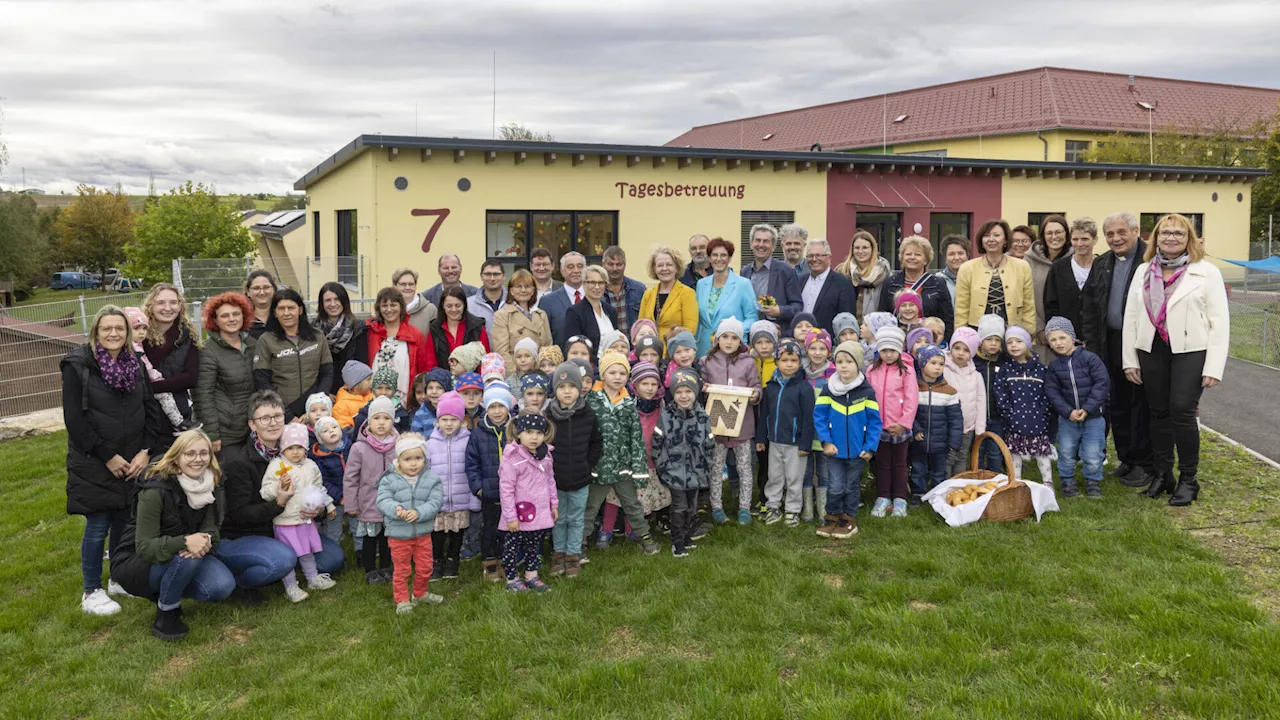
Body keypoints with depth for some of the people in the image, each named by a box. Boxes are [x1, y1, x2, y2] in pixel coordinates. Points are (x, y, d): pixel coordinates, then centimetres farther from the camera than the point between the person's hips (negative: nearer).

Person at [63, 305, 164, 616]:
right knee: (98, 527, 0)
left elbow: (153, 411, 6)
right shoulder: (78, 366, -8)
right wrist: (108, 456, -14)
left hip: (133, 462, 4)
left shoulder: (135, 365, 6)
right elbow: (74, 419, -12)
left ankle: (119, 579, 29)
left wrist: (146, 451, -6)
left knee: (125, 522, 11)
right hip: (94, 464, -4)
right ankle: (92, 592, 15)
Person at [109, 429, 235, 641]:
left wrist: (206, 541, -34)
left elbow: (211, 528, -8)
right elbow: (144, 547, -27)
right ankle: (166, 614, -11)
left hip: (183, 559, 5)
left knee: (223, 586, -21)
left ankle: (168, 590, 9)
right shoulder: (155, 490, -25)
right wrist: (185, 542, -45)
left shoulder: (211, 484, -7)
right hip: (135, 561, -5)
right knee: (186, 555, -36)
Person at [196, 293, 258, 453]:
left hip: (251, 429, 5)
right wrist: (212, 434, -16)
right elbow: (204, 395, -13)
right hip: (223, 432, -5)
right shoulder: (209, 352, -11)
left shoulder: (253, 345, 5)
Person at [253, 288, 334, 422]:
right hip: (281, 416, -2)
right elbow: (262, 382, -4)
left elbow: (328, 374, 5)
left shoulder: (318, 338, 7)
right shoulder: (266, 341, 0)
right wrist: (288, 417, -12)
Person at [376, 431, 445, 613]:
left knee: (424, 567, 18)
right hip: (398, 534, -2)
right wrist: (396, 508, -38)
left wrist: (419, 513, -30)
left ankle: (420, 593, 41)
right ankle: (402, 600, 27)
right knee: (401, 569, 11)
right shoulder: (389, 480, -10)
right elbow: (383, 501, -17)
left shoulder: (431, 479, -7)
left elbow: (435, 502, -14)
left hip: (423, 532, 2)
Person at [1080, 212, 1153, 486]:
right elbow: (1088, 305, 15)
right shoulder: (1101, 264, 13)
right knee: (1117, 404, 12)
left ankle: (1144, 464, 12)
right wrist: (1091, 342, 9)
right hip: (1111, 343, 6)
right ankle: (1126, 459, 24)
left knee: (1141, 404, 1)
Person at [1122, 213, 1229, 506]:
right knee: (1159, 412, 7)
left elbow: (1219, 322, -4)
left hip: (1190, 350, -4)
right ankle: (1161, 473, 18)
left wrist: (1214, 367, -10)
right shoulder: (1144, 271, 12)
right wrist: (1130, 359, 5)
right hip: (1152, 350, 4)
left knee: (1182, 411, -10)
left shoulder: (1206, 272, 0)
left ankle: (1188, 479, 3)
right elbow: (1131, 316, 11)